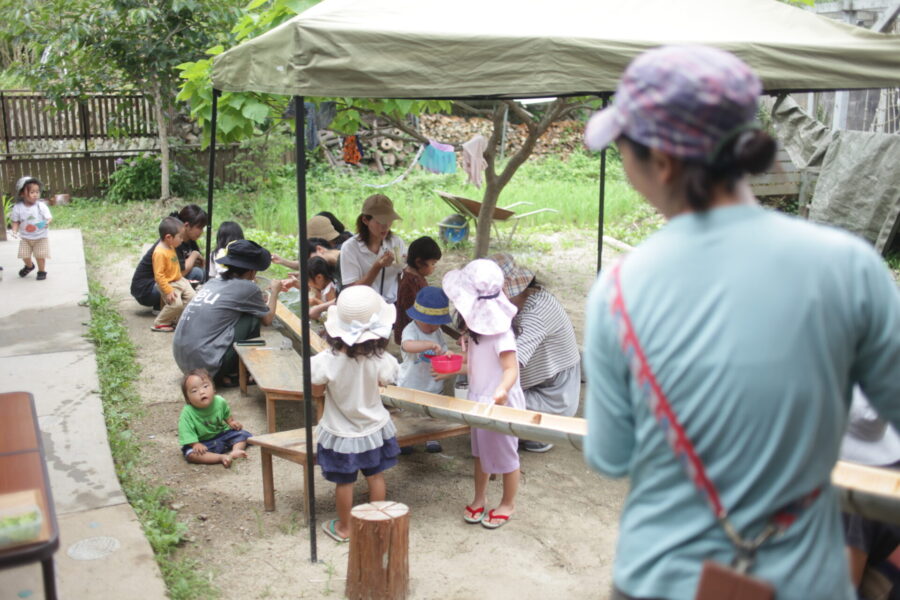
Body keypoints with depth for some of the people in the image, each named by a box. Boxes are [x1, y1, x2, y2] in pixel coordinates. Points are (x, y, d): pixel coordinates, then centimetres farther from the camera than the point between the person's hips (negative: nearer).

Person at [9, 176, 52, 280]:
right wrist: (15, 230, -16)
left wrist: (48, 222, -35)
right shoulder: (18, 208, -10)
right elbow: (16, 221, 0)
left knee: (40, 256, -1)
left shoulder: (41, 206, -14)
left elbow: (49, 217, -13)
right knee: (25, 255, 4)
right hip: (25, 237, 2)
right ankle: (29, 266, 38)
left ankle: (42, 271, 24)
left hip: (41, 237, -2)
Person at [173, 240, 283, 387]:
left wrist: (260, 300, 35)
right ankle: (232, 374, 9)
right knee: (252, 319, 2)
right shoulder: (247, 288, -7)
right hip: (206, 366, -8)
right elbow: (268, 319, 10)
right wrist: (274, 291, 24)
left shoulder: (213, 282, 11)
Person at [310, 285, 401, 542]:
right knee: (375, 476, 21)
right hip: (374, 428, 1)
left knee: (344, 482, 16)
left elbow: (316, 391, -12)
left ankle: (344, 528, 34)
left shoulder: (325, 362, -29)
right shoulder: (379, 360, -25)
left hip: (340, 433, -1)